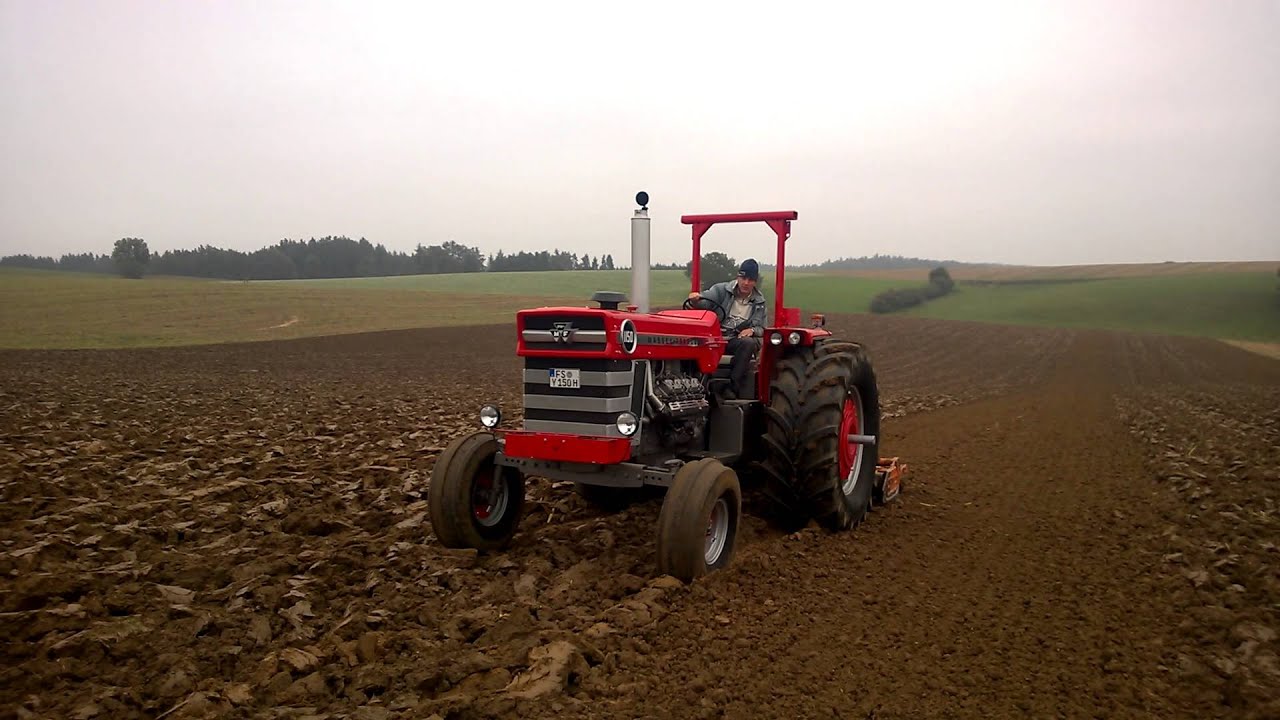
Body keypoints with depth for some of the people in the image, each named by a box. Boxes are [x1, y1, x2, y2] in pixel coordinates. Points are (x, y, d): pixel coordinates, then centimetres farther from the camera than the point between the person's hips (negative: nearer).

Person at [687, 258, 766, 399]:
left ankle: (732, 385, -29)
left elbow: (761, 328, 16)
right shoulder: (722, 290, 5)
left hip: (738, 339, 1)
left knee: (748, 343, -34)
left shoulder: (759, 302, 13)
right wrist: (696, 297, -35)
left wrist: (752, 330, -9)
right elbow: (706, 298, -10)